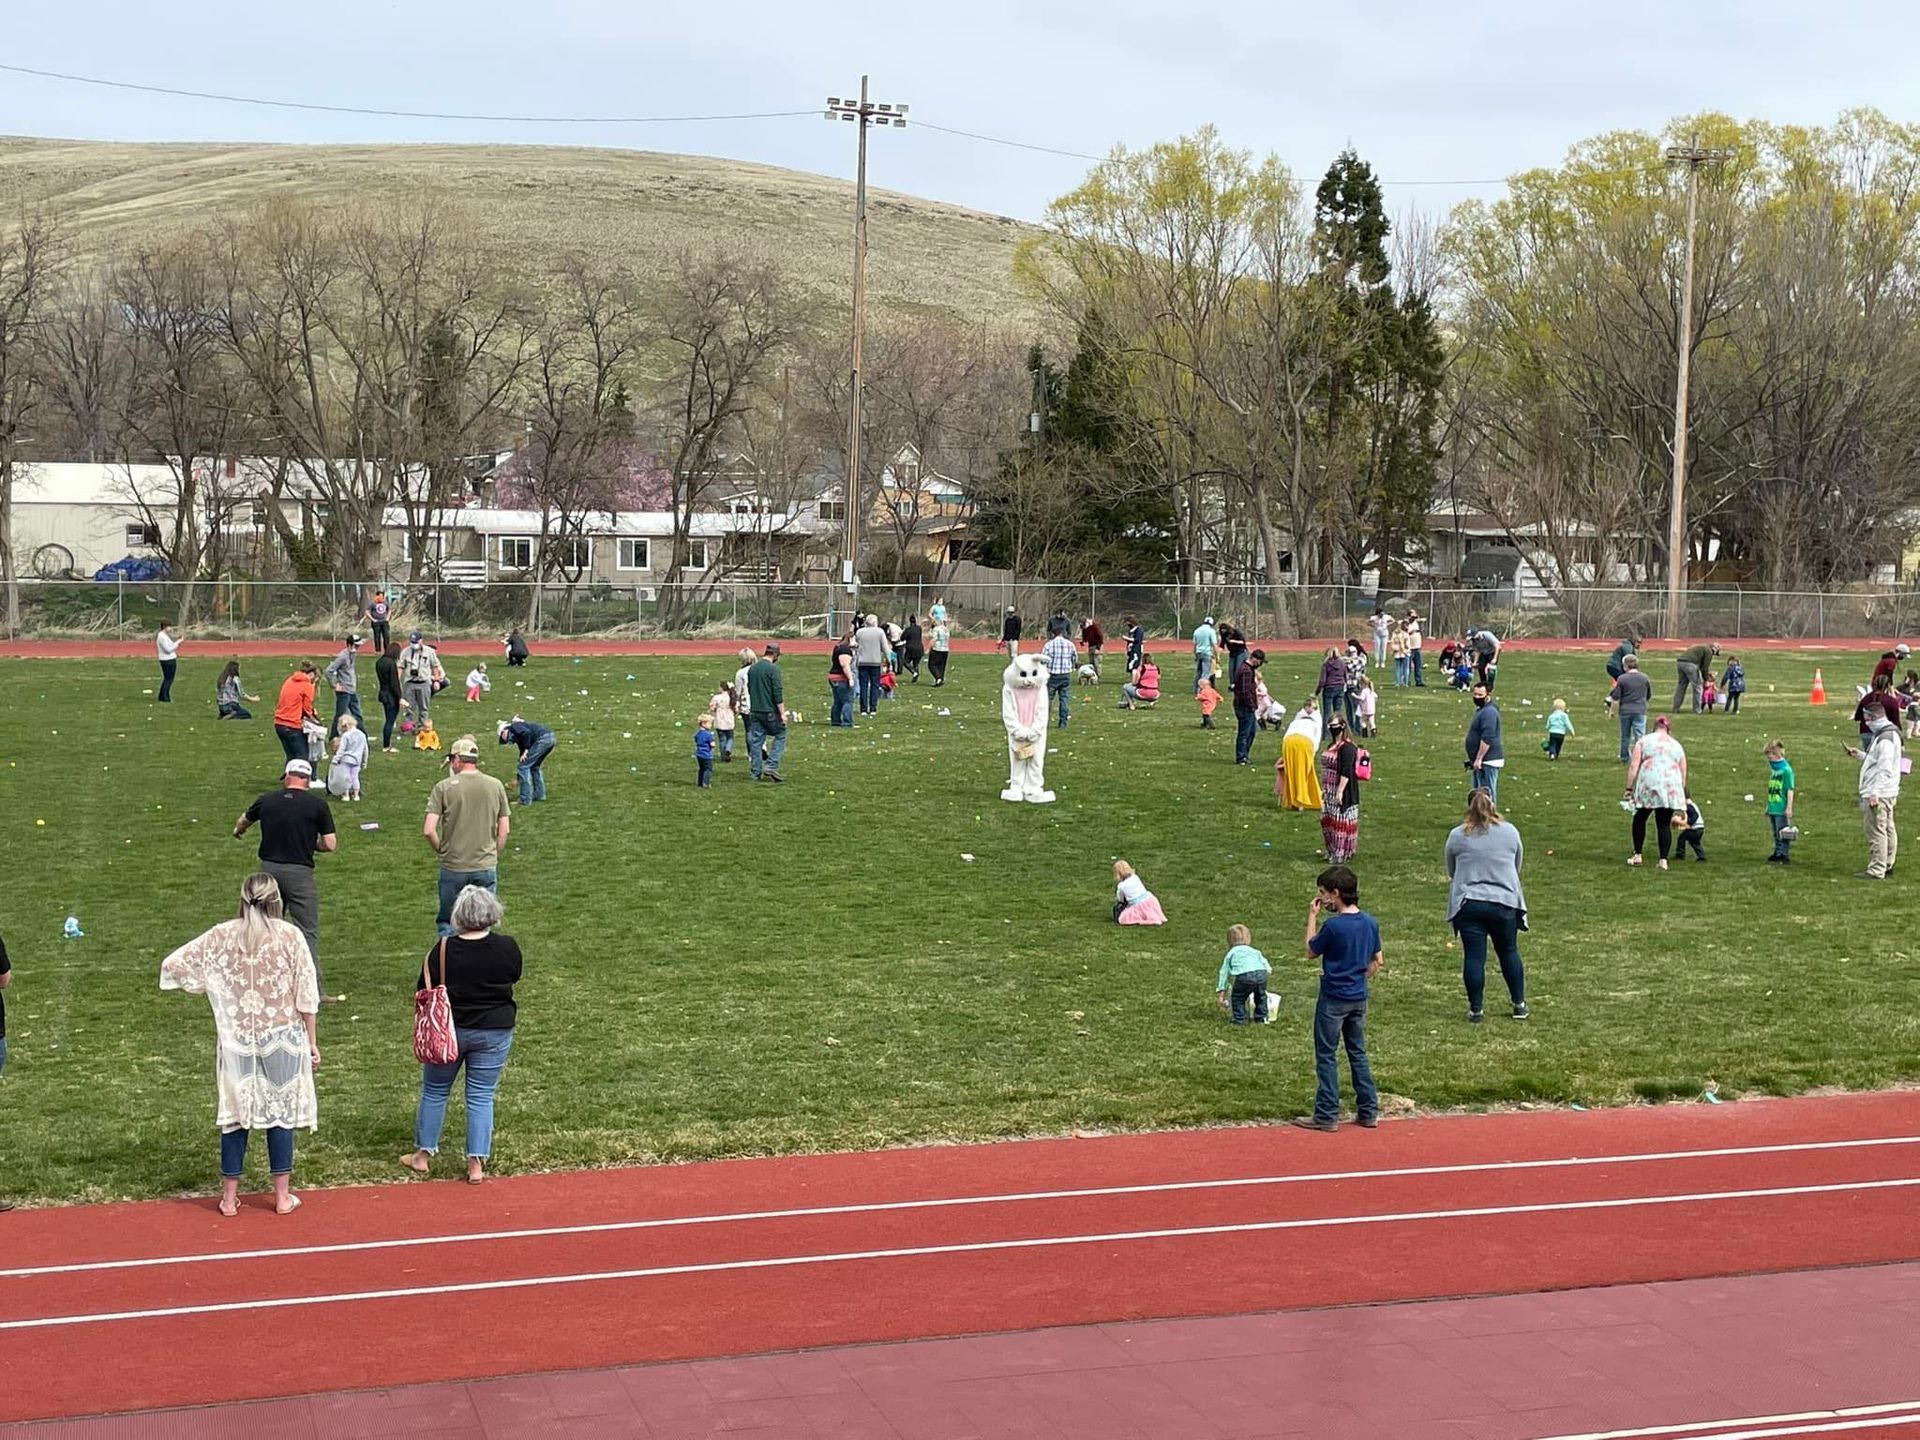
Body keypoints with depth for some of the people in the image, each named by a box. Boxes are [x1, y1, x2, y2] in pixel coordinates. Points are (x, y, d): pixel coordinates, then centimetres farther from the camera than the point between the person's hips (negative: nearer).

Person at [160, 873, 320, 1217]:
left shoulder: (221, 937, -3)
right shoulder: (290, 936, -8)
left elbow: (173, 964, 1)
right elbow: (306, 996, -6)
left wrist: (205, 984, 18)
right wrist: (312, 1043, 3)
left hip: (237, 1043, 2)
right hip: (282, 1040, -2)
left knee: (235, 1115, 9)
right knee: (281, 1112, 8)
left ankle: (229, 1198, 16)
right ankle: (283, 1196, 13)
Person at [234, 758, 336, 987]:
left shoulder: (267, 800, 6)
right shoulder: (317, 805, -5)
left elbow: (243, 822, 27)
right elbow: (330, 845, -8)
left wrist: (238, 831, 51)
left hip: (268, 868, 4)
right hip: (299, 873, -4)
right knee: (308, 932, -2)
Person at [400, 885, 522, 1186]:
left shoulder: (444, 950, -15)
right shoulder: (506, 948, -13)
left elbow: (423, 988, -6)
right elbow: (516, 975, 7)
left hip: (448, 1029, 0)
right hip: (494, 1032, 0)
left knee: (434, 1092, 17)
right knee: (481, 1096, 8)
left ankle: (423, 1154, 26)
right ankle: (477, 1164, 7)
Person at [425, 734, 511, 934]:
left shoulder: (444, 788, -8)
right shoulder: (496, 786, 0)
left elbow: (428, 830, -13)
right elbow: (504, 830, 4)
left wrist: (441, 851, 5)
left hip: (452, 868, -2)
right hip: (486, 868, 2)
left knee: (446, 924, 13)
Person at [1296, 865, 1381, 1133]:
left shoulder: (1332, 925, -20)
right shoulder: (1370, 923, 1)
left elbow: (1311, 952, -5)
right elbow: (1378, 961, 9)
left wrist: (1312, 917, -1)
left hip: (1333, 1000, -6)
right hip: (1359, 998, 7)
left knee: (1326, 1056, 2)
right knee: (1358, 1053, 16)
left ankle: (1327, 1115, 4)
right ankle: (1368, 1111, 17)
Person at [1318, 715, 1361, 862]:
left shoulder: (1347, 747, -17)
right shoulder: (1332, 745, 13)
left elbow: (1346, 772, -22)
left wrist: (1340, 791, -25)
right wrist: (1324, 789, 20)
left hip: (1343, 792, -10)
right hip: (1330, 792, 10)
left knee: (1341, 822, -2)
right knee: (1328, 821, 15)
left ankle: (1342, 854, 5)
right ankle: (1332, 851, 27)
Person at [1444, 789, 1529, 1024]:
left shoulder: (1457, 836, -1)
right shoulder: (1510, 831, 3)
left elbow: (1451, 872, 10)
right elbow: (1518, 865, 16)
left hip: (1468, 904, -1)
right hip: (1504, 902, 1)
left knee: (1473, 956, 2)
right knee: (1509, 952, 15)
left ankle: (1476, 1009, 5)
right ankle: (1519, 1004, 22)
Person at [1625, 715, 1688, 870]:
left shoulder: (1644, 740, 13)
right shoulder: (1676, 745, 21)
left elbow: (1634, 766, 1)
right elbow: (1683, 774, 20)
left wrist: (1629, 788, 3)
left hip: (1649, 782, -2)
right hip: (1672, 785, 2)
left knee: (1640, 818, 16)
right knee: (1664, 824, 8)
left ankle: (1638, 855, 16)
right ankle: (1663, 860, 3)